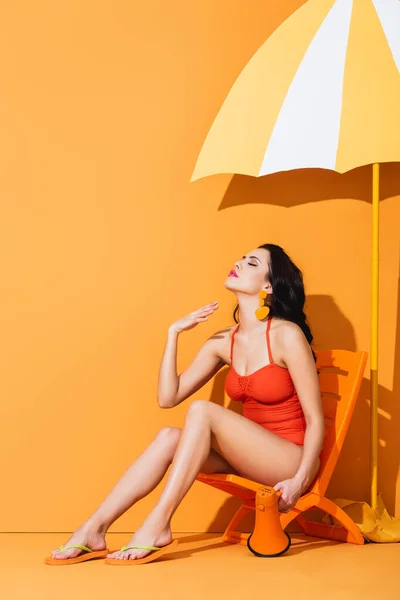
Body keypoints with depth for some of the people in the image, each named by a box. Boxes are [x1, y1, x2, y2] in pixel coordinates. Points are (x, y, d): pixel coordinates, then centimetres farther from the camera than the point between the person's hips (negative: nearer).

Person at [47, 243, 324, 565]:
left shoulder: (286, 335, -13)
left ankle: (157, 526, -25)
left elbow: (315, 419, -13)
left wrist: (300, 480, -24)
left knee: (203, 410, -25)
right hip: (250, 457, 6)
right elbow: (168, 397, 3)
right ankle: (94, 529, -19)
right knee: (169, 436, -17)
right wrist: (174, 333, -2)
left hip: (290, 460, -6)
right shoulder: (223, 342, 6)